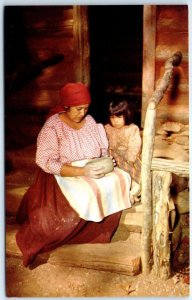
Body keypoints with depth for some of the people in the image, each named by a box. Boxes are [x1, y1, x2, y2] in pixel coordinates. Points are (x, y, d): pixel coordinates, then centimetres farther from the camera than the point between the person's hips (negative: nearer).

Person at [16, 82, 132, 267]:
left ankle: (99, 234, -5)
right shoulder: (52, 127, -16)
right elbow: (46, 162, -21)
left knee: (119, 180, -16)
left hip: (92, 170, 7)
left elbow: (102, 148, 12)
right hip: (64, 175, -6)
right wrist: (81, 171, -28)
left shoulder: (89, 121, 3)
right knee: (87, 194, -33)